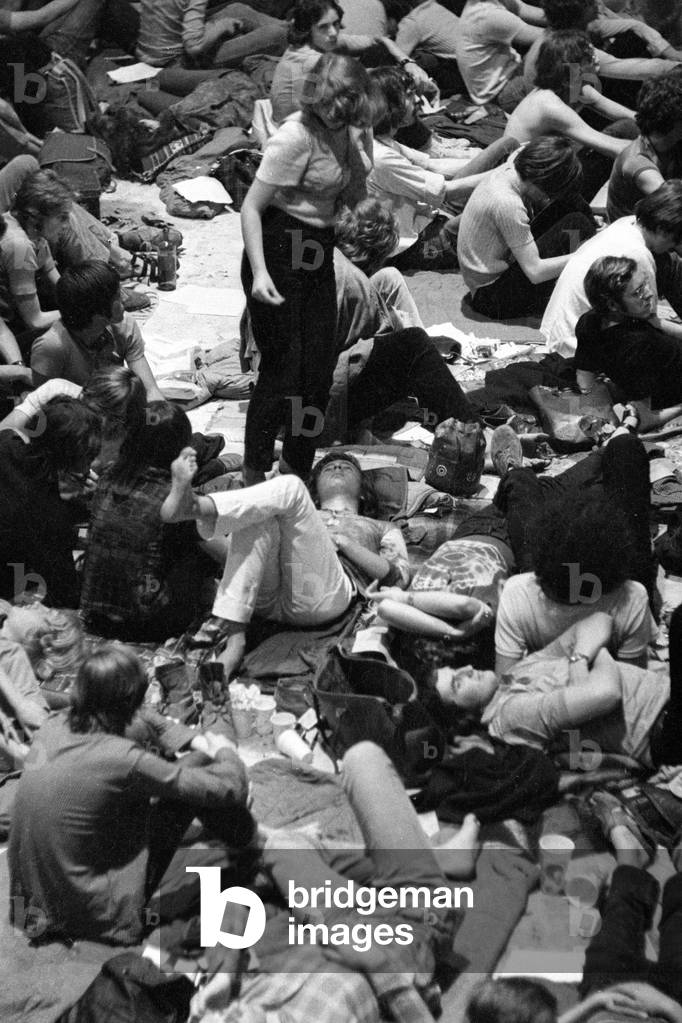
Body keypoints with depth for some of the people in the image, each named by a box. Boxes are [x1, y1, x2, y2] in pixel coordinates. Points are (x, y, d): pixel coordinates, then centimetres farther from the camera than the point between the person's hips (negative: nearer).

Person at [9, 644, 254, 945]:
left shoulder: (55, 725, -6)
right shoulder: (121, 759, -26)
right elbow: (229, 788, -15)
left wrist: (193, 740, 20)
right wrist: (225, 751, 6)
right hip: (92, 917, -7)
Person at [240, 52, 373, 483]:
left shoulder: (346, 133, 4)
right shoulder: (297, 137, -18)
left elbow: (352, 198, 8)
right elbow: (251, 206, -19)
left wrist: (360, 146, -8)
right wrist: (259, 272, -28)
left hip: (319, 252, 8)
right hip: (279, 250, -8)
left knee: (320, 367, 9)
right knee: (283, 367, -6)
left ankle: (298, 469, 22)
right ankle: (254, 473, 7)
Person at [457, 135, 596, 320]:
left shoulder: (509, 171, -4)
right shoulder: (507, 204, -30)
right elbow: (535, 271, -27)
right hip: (490, 295, -10)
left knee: (570, 202, 2)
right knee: (575, 224, -18)